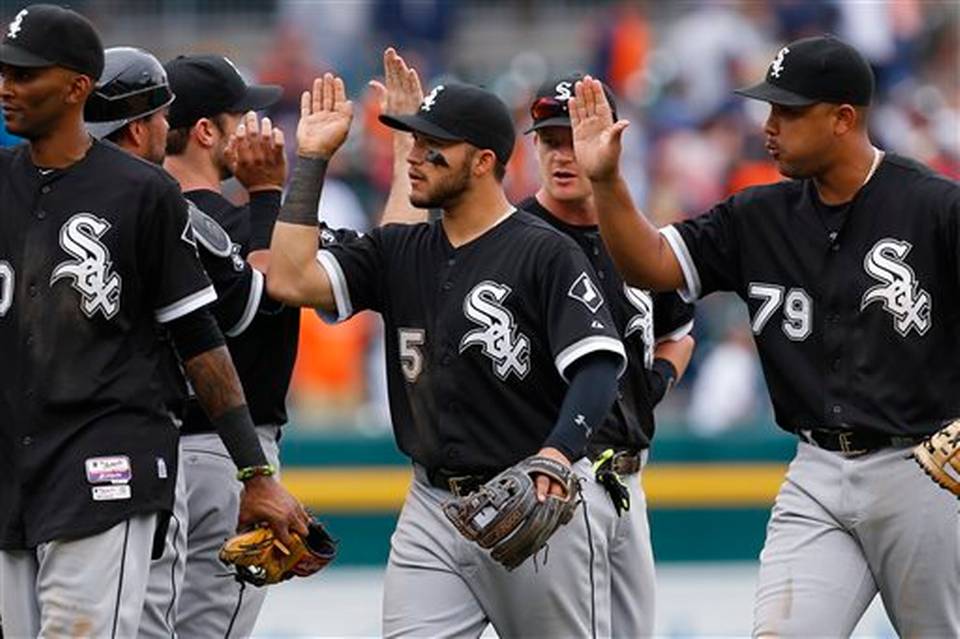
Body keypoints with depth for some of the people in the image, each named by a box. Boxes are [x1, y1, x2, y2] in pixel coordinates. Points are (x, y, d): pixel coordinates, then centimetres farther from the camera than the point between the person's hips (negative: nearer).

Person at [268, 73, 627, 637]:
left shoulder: (546, 253, -7)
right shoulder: (399, 253, 12)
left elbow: (598, 365, -16)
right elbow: (291, 279, 1)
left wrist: (557, 453, -33)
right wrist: (313, 159, 3)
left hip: (542, 504, -5)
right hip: (434, 506, 5)